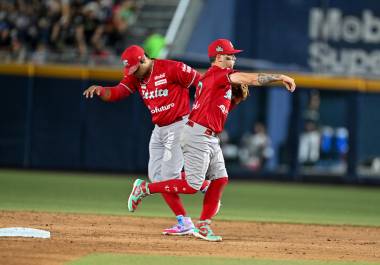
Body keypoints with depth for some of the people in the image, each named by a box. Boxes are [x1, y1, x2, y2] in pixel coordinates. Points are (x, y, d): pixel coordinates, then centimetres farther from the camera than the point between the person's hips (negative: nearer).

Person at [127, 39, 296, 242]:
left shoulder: (216, 77, 19)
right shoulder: (217, 73, -11)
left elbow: (222, 108, 22)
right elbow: (250, 79, -21)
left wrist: (237, 98, 5)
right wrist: (280, 77, -21)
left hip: (210, 139, 10)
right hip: (198, 135, -10)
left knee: (220, 179, 5)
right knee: (192, 185, -9)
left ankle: (203, 225, 7)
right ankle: (145, 188, 2)